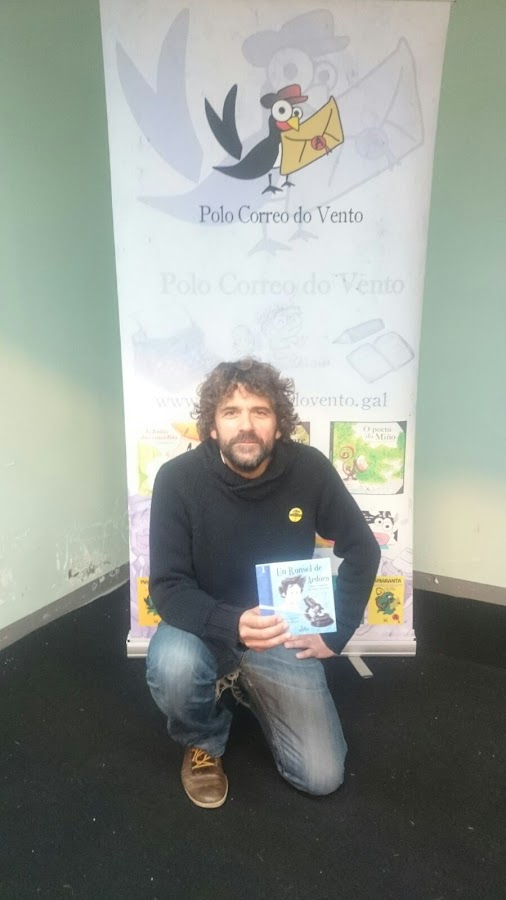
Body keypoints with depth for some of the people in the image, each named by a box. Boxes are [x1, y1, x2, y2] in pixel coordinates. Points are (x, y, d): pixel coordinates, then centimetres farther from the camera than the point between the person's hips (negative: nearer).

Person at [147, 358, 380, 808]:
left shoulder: (310, 469, -16)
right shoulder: (178, 479, -21)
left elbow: (362, 550, -2)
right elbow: (168, 586, -19)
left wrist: (335, 633, -6)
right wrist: (232, 625, -37)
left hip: (282, 634, 2)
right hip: (206, 628, -1)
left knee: (322, 776, -5)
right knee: (172, 668, -37)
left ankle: (248, 688, 26)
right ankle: (204, 742, 3)